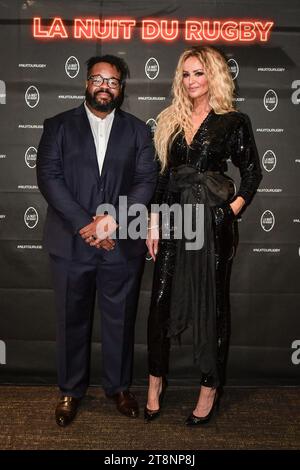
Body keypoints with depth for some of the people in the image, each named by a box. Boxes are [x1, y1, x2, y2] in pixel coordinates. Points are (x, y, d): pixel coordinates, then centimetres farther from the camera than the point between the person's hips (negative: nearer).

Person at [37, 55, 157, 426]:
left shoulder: (137, 130, 9)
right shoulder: (58, 126, 6)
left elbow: (146, 182, -1)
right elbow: (48, 177, -5)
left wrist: (113, 220, -16)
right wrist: (85, 225, -16)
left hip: (122, 245, 1)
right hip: (70, 243, 0)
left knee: (120, 321, 12)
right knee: (71, 321, 11)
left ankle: (118, 386, 32)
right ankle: (71, 390, 30)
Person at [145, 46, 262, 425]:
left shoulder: (233, 122, 1)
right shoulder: (173, 119, 12)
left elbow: (252, 173, 3)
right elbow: (163, 174, 10)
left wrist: (231, 212, -8)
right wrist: (154, 222, 5)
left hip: (212, 222, -4)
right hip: (173, 217, 4)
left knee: (211, 302, 5)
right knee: (162, 299, 5)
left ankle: (210, 387, 19)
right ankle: (156, 379, 21)